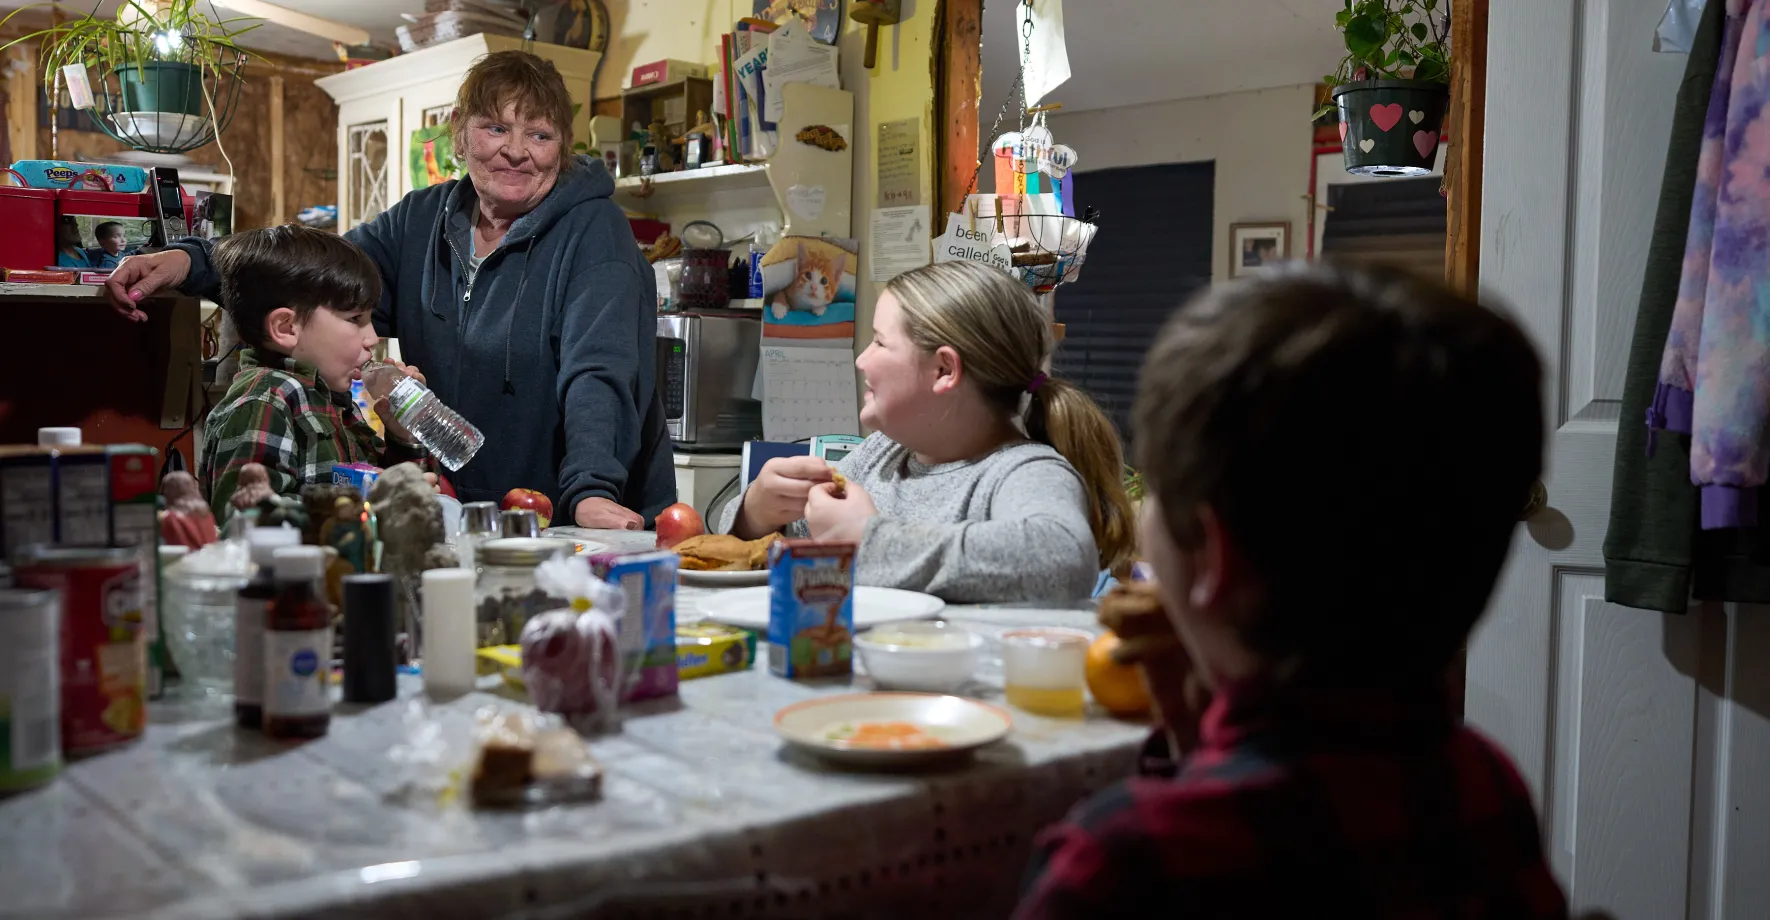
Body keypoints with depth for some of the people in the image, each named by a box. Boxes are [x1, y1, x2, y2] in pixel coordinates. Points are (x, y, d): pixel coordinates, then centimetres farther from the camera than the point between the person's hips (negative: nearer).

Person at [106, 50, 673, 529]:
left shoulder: (594, 232, -8)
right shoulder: (423, 222, 10)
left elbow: (597, 369, -21)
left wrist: (592, 492, -36)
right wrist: (190, 262, -15)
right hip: (462, 523, 4)